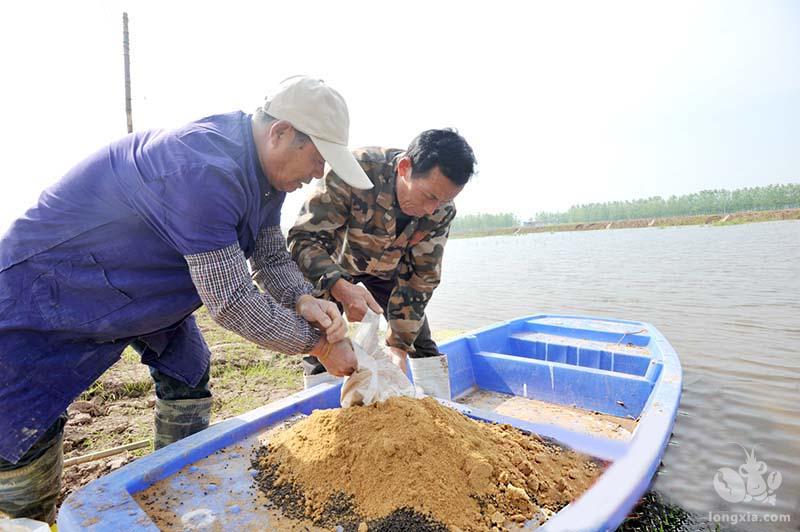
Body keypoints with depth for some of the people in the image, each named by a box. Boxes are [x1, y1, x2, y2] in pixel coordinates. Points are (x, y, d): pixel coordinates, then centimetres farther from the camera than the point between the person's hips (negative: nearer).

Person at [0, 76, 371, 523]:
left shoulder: (266, 169, -9)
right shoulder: (204, 172, -39)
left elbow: (273, 255, -1)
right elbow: (232, 303, -36)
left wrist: (305, 300, -22)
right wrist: (318, 343, -24)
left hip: (144, 284, 9)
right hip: (44, 291, -8)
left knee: (188, 377, 13)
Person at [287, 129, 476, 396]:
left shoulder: (441, 211, -24)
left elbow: (420, 278, -17)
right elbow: (302, 239, -35)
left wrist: (399, 345, -21)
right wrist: (341, 289, -53)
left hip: (386, 271, 3)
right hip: (328, 267, -2)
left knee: (422, 344, 0)